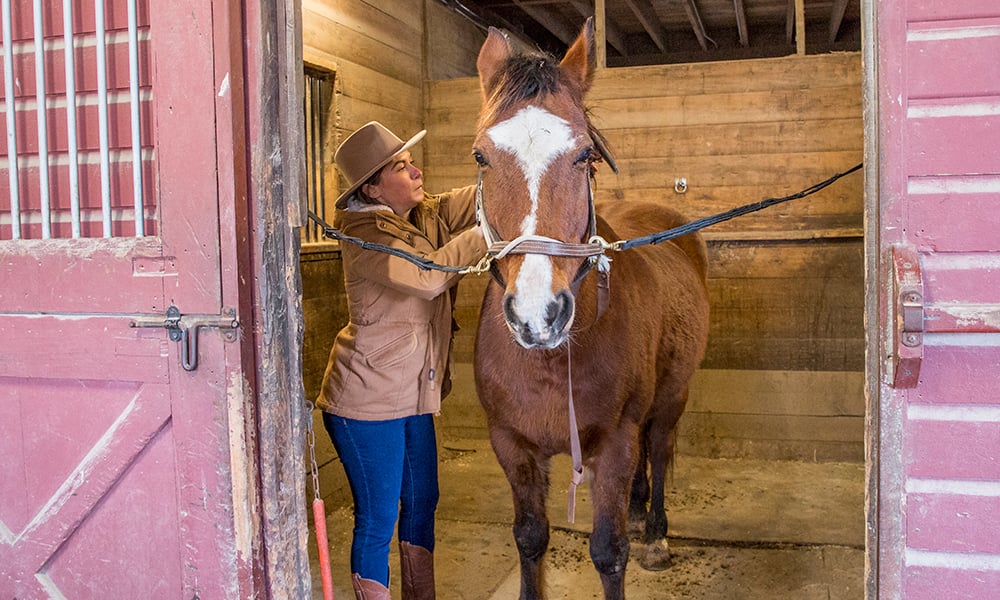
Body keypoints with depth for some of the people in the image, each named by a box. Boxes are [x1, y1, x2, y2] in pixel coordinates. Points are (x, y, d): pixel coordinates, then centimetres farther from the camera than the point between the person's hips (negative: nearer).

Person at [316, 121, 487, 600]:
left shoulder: (427, 216, 5)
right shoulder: (367, 237, -19)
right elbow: (427, 275, -32)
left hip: (413, 397, 9)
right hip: (367, 403, -9)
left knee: (422, 503, 20)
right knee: (377, 521, 3)